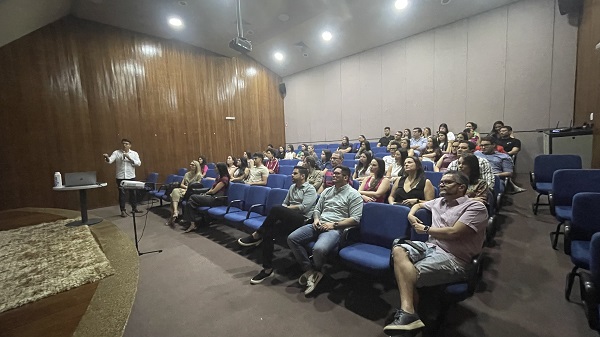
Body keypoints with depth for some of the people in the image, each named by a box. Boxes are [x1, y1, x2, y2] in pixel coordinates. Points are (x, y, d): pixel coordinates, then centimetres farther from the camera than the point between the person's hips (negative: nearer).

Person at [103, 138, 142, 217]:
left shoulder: (134, 153, 4)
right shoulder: (116, 152, 1)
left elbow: (138, 163, -6)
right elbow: (110, 160, -13)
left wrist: (129, 158, -16)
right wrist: (107, 157, -34)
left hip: (131, 177, 2)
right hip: (120, 177, -1)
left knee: (133, 193, 11)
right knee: (122, 194, 3)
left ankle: (134, 208, 25)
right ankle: (123, 211, 12)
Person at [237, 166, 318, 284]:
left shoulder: (310, 189, -1)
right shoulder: (292, 187, 22)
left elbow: (304, 207, -13)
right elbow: (284, 203, 22)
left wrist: (286, 208, -4)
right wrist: (283, 208, -2)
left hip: (302, 220, -7)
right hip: (289, 219, 7)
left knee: (276, 209, -32)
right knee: (268, 233, -20)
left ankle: (256, 235, -14)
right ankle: (267, 269, -8)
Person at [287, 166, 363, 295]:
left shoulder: (353, 195, 0)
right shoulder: (327, 191, 20)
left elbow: (355, 219, -9)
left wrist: (334, 224, -14)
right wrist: (316, 219, 1)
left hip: (336, 229, -6)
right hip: (319, 225, 7)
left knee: (319, 249, -35)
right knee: (292, 238, -13)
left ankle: (316, 270, 1)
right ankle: (310, 270, -3)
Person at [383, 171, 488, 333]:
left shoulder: (475, 207, -4)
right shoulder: (439, 202, 19)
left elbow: (453, 233, -17)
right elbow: (418, 205, 38)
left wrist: (425, 229, -3)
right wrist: (411, 215, 15)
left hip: (453, 258, -7)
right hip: (429, 246, 7)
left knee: (409, 273, -28)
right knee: (398, 250, -24)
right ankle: (408, 311, -32)